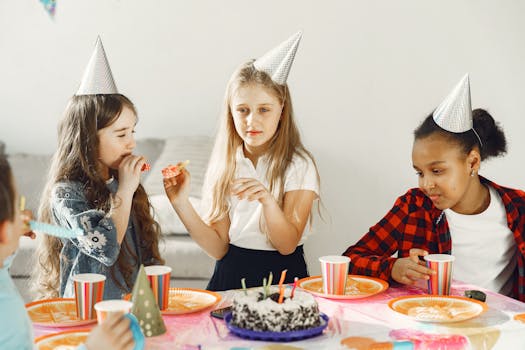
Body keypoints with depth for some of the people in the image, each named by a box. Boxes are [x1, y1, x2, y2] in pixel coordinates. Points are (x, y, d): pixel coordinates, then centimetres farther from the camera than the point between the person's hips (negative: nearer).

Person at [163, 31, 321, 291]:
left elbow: (287, 245, -9)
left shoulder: (299, 165, -6)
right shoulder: (224, 165, 4)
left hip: (281, 278, -3)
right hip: (229, 277, 3)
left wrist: (267, 200, -27)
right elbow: (218, 247, 1)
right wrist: (181, 203, -12)